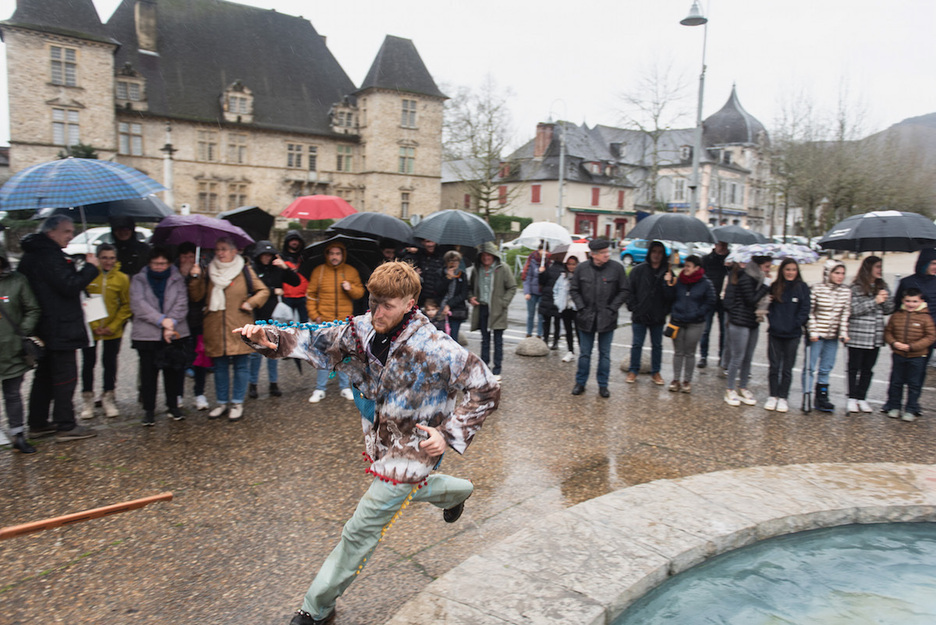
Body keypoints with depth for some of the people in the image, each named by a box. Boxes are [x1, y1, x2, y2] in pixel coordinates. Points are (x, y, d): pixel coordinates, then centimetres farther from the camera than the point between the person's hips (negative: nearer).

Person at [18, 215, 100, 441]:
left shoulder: (32, 254, 14)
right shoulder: (50, 256, -18)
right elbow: (69, 286, -22)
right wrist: (90, 267, -14)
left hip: (44, 328, 10)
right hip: (60, 329, -10)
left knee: (45, 375, 17)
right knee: (65, 376, -4)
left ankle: (37, 424, 25)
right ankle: (66, 426, 2)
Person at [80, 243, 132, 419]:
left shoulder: (122, 278, -3)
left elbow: (126, 305, 2)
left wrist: (113, 326, -7)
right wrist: (93, 325, -9)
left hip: (113, 331, 1)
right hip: (89, 330, -1)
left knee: (110, 363, 11)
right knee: (88, 363, 8)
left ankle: (108, 399, 24)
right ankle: (87, 399, 23)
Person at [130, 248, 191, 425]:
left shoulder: (178, 280, 8)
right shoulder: (139, 280, 6)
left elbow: (181, 304, -3)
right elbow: (138, 304, -8)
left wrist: (171, 323, -16)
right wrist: (162, 320, -18)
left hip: (175, 335, 1)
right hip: (147, 335, -1)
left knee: (173, 371, 8)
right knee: (148, 374, 1)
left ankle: (173, 405, 23)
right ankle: (149, 409, 13)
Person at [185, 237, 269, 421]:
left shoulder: (245, 271, 4)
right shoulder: (209, 272, 10)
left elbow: (263, 291, 8)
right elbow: (196, 296, 6)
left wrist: (251, 302, -6)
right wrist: (196, 278, -7)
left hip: (239, 328, -3)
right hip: (215, 328, 3)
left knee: (240, 365, 1)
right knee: (220, 366, 10)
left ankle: (237, 403, 12)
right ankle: (222, 402, 22)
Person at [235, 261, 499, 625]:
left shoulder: (434, 349, -28)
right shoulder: (364, 329, -11)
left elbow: (486, 390, -20)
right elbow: (316, 344, -3)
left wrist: (450, 434, -25)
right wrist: (269, 339, -21)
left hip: (411, 450, -7)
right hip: (380, 441, 7)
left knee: (361, 531, 2)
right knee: (408, 488, 34)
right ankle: (458, 491, 64)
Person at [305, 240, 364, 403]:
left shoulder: (351, 271, 7)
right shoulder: (319, 271, 4)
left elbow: (360, 292, 9)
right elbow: (311, 295, 6)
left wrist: (351, 288, -12)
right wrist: (314, 315, -2)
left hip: (345, 322, 1)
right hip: (324, 322, -1)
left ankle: (345, 387, 19)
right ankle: (320, 389, 12)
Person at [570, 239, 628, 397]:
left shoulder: (617, 268, -6)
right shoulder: (582, 268, -3)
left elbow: (623, 291, 1)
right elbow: (574, 290, 5)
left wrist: (612, 308, -7)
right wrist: (581, 308, -5)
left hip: (607, 319, 0)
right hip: (586, 318, 1)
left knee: (605, 353, 9)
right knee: (584, 353, 10)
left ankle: (603, 385, 20)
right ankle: (580, 383, 23)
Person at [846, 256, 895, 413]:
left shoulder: (882, 286, 10)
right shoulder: (856, 287, -6)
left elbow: (889, 310, 11)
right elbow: (853, 309, -13)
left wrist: (886, 298, -8)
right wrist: (875, 301, -15)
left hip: (876, 336, 5)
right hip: (858, 336, -5)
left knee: (868, 369, 8)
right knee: (854, 368, 4)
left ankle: (861, 398, 15)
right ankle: (852, 398, 10)